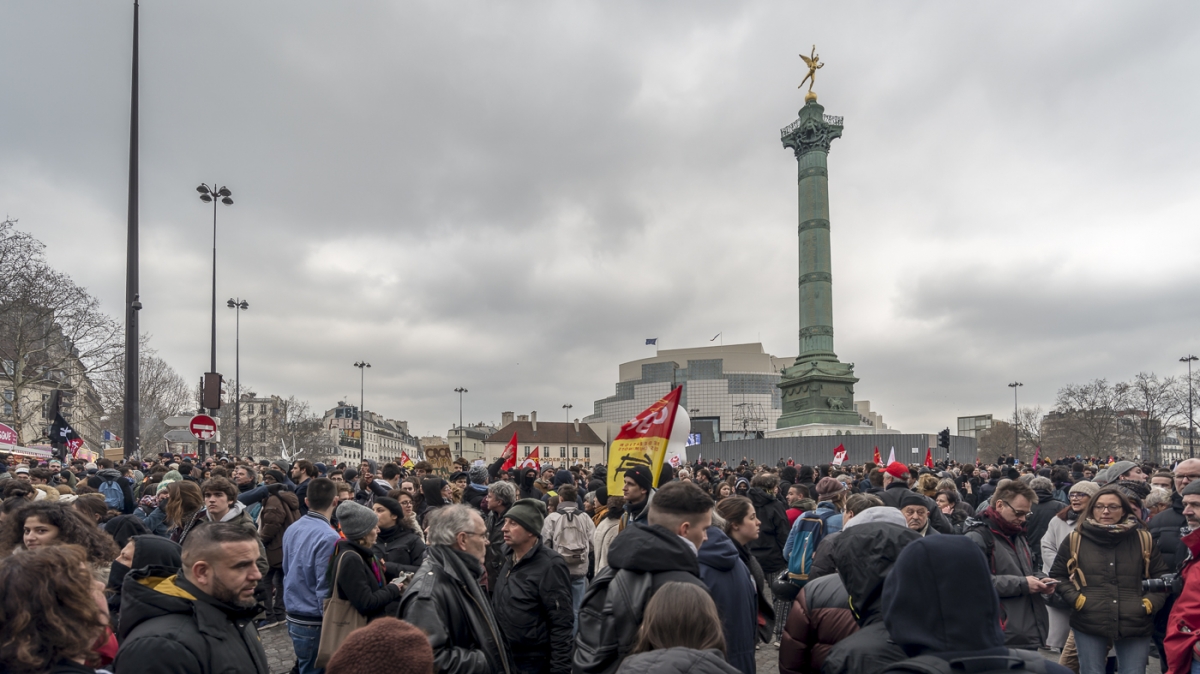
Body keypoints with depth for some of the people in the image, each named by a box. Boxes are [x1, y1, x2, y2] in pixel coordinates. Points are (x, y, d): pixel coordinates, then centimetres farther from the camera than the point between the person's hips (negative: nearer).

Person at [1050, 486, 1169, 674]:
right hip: (1088, 624, -1)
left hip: (1136, 625, 1)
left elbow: (1162, 577, 13)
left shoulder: (1143, 539, 5)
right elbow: (1058, 575, 8)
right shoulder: (1075, 539, 1)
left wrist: (1150, 603, -1)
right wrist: (1076, 599, -6)